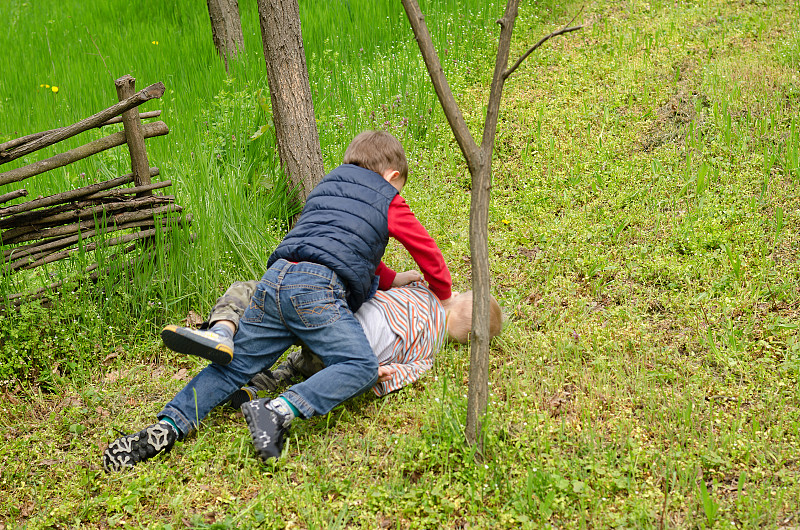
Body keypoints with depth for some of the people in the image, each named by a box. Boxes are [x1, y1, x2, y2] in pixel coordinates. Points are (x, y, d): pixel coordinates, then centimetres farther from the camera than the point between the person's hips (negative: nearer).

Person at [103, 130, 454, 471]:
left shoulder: (323, 188, 36)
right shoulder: (388, 201, 18)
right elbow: (426, 249, 27)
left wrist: (393, 279, 53)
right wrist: (445, 295, 44)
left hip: (276, 278, 7)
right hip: (317, 288, -7)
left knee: (235, 365, 11)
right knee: (360, 367, -11)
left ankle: (170, 425, -6)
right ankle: (278, 412, -30)